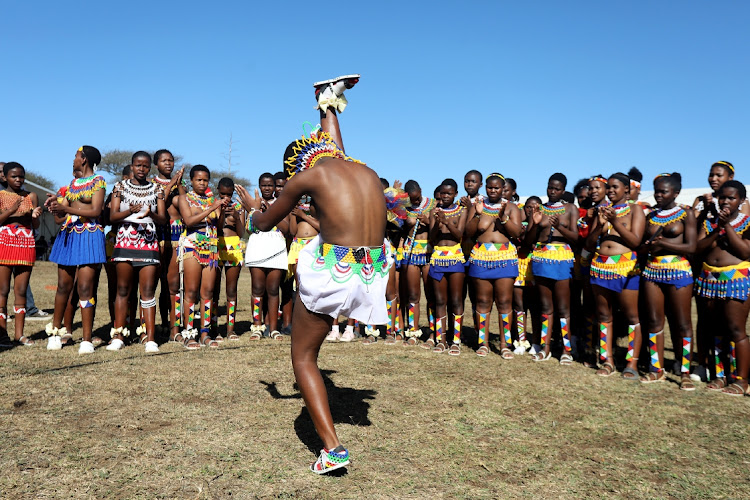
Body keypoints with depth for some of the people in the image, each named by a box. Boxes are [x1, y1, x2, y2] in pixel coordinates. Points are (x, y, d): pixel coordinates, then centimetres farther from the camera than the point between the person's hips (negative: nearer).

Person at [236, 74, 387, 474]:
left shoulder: (310, 174, -3)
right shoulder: (367, 171, 11)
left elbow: (264, 223, 10)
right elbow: (333, 142, 35)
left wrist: (252, 208, 33)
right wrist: (328, 105, 51)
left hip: (333, 274, -5)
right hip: (372, 272, 5)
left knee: (303, 359, 14)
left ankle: (332, 449, 11)